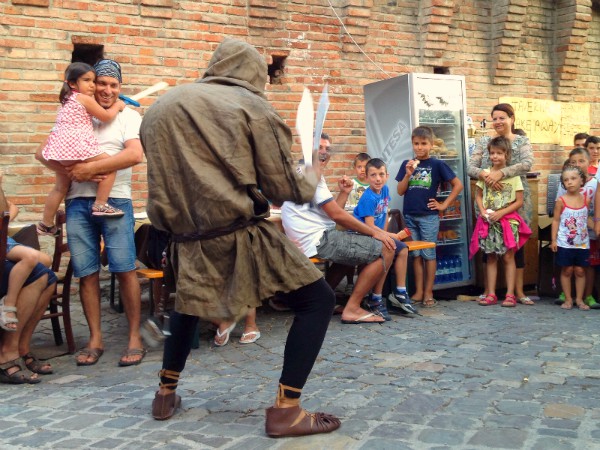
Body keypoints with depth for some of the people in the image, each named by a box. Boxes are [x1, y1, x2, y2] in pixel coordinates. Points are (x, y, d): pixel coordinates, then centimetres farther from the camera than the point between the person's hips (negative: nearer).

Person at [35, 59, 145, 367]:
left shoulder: (129, 117, 6)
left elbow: (135, 154, -11)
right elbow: (43, 152, 9)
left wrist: (90, 168, -13)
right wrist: (73, 171, -10)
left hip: (115, 201, -3)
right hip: (78, 202, 3)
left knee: (125, 269, -5)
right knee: (87, 273, 4)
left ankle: (135, 338, 5)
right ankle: (95, 338, 14)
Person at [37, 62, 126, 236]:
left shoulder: (68, 100, 25)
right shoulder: (85, 99, -3)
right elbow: (106, 116, 1)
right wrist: (117, 105, 18)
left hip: (59, 148, 10)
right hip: (76, 146, -10)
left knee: (61, 186, 19)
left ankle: (46, 225, 27)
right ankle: (100, 205, -7)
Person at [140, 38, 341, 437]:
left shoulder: (160, 109, 16)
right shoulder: (251, 106, -1)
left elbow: (167, 180, 19)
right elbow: (284, 190, -3)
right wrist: (313, 178, 16)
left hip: (186, 238, 6)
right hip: (239, 234, -6)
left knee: (189, 303, 33)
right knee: (317, 299, 3)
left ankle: (166, 393, 38)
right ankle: (286, 410, -2)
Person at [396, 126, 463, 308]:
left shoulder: (437, 165, -3)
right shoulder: (407, 165, 7)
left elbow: (458, 185, -2)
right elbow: (400, 191, 3)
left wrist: (444, 205, -4)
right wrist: (408, 174, -11)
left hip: (429, 216, -3)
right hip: (410, 216, 4)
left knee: (429, 254, 2)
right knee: (415, 255, 9)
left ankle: (428, 293, 9)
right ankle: (418, 291, 15)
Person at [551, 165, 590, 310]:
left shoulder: (586, 199, 1)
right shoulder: (561, 201, -6)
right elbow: (556, 220, -3)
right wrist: (553, 240, -6)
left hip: (582, 243, 2)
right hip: (565, 243, -2)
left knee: (580, 271, 7)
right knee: (567, 270, 5)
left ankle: (579, 299, 17)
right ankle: (568, 299, 14)